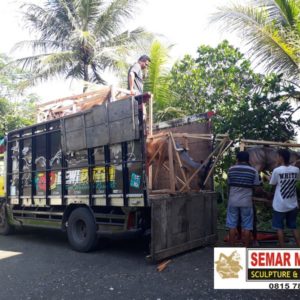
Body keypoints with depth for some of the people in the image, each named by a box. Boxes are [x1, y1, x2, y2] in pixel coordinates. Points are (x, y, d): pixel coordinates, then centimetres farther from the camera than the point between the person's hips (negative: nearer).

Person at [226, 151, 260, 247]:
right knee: (246, 227, 6)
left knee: (232, 226, 7)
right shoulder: (253, 171, -3)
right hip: (246, 202, -1)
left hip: (233, 201, 1)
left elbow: (229, 184, 8)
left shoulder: (231, 169, 1)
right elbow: (256, 186, -2)